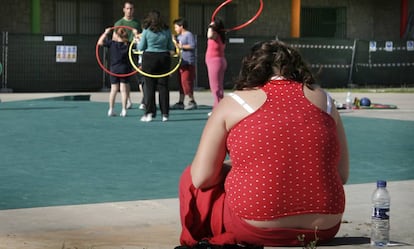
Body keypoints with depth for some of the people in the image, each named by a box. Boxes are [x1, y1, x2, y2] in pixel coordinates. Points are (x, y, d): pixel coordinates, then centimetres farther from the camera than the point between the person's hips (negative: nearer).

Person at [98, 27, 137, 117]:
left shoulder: (111, 43, -5)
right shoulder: (128, 44, -6)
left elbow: (100, 42, 2)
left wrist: (105, 33, 8)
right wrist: (136, 34, 11)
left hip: (114, 69, 1)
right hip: (125, 69, -1)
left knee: (114, 89, 8)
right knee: (124, 89, 3)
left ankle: (111, 110, 7)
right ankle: (124, 110, 1)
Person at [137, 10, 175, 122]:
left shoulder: (146, 31, -5)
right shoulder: (166, 31, 2)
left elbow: (141, 48, 0)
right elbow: (171, 47, 6)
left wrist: (138, 42, 21)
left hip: (149, 58, -2)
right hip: (164, 58, 2)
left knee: (149, 86, 3)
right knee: (163, 86, 6)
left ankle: (149, 113, 1)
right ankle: (165, 114, 7)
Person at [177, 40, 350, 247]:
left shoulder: (233, 103, 0)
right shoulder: (323, 100, 8)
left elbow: (202, 178, -2)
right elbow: (342, 175, 11)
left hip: (253, 230, -5)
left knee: (190, 179, 22)